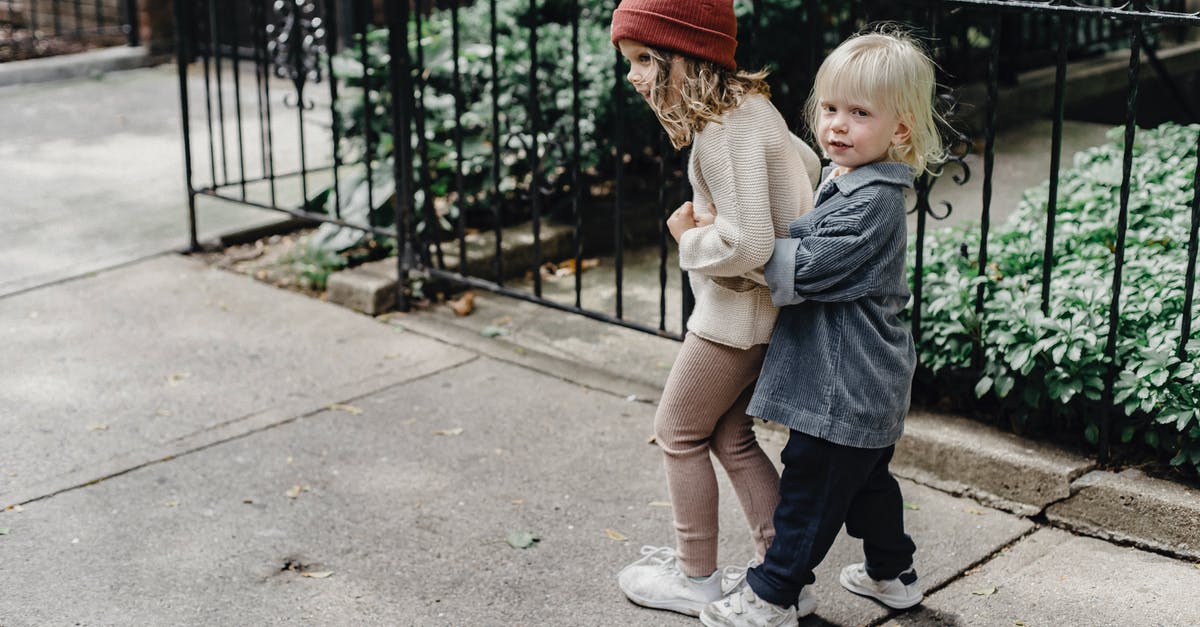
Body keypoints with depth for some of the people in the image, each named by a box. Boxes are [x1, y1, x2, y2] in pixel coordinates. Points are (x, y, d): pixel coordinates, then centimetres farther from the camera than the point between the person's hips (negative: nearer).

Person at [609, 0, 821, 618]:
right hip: (763, 305, 9)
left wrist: (689, 237, -12)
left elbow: (747, 245, -31)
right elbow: (807, 165, 20)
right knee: (730, 436, 17)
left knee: (679, 430, 7)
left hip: (739, 309, -9)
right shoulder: (746, 104, 5)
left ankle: (696, 579, 20)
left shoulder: (727, 131, -25)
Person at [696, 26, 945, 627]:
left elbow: (805, 268, -26)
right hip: (868, 381, 10)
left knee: (809, 486, 3)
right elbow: (809, 247, 16)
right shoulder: (847, 183, 9)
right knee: (867, 479, 24)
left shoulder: (871, 205, -23)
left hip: (844, 385, -10)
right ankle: (890, 572, 41)